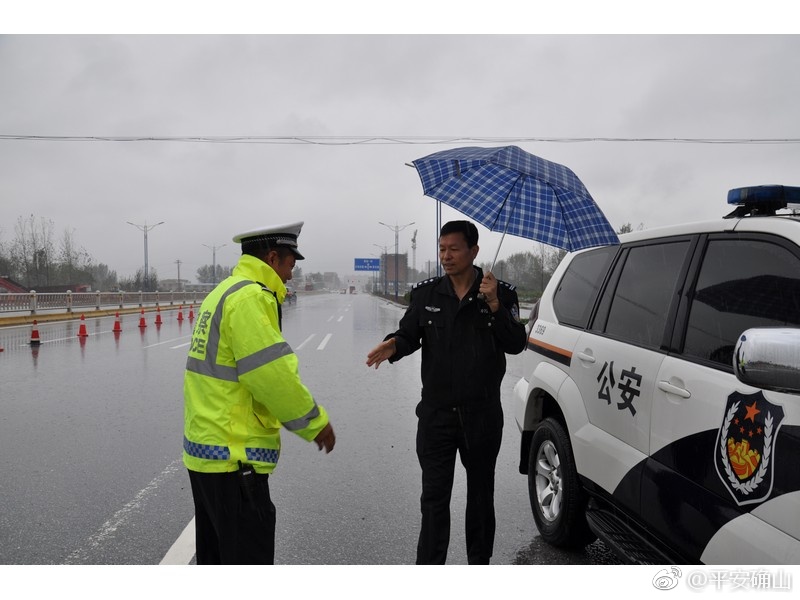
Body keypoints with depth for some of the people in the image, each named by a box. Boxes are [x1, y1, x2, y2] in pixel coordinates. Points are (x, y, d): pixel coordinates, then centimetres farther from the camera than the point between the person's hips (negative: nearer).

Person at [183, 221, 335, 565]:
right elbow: (273, 375, -21)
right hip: (233, 459, -10)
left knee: (216, 557, 21)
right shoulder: (251, 297, -17)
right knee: (249, 559, 1)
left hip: (205, 452, 10)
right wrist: (316, 422, -8)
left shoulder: (222, 293, 13)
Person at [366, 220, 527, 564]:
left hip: (483, 415, 0)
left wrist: (493, 305, -20)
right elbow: (409, 333, 3)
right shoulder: (426, 294, 3)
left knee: (481, 493, 16)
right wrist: (394, 345, -19)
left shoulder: (501, 293, -2)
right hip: (436, 414, 0)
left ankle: (479, 562, 33)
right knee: (434, 496, 1)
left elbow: (516, 344, -8)